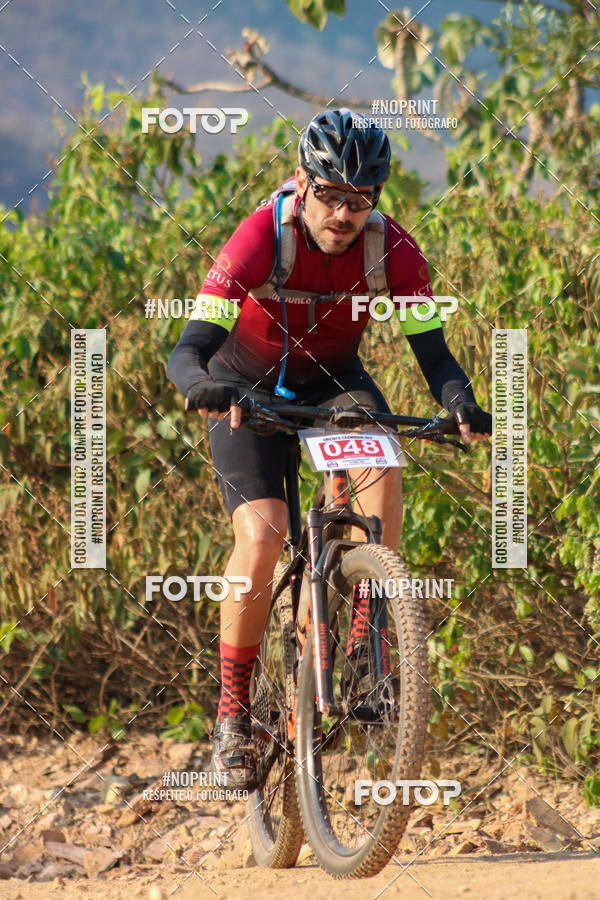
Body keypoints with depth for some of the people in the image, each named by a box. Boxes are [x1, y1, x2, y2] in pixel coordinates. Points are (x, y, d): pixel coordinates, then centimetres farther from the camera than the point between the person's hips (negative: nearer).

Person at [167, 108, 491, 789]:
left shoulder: (392, 249, -21)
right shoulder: (261, 238, -29)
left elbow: (432, 352, -20)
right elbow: (187, 352, -32)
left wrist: (460, 402, -42)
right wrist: (203, 385, -56)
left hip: (333, 381, 2)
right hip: (250, 391, -2)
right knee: (261, 534, -23)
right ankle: (233, 709, -9)